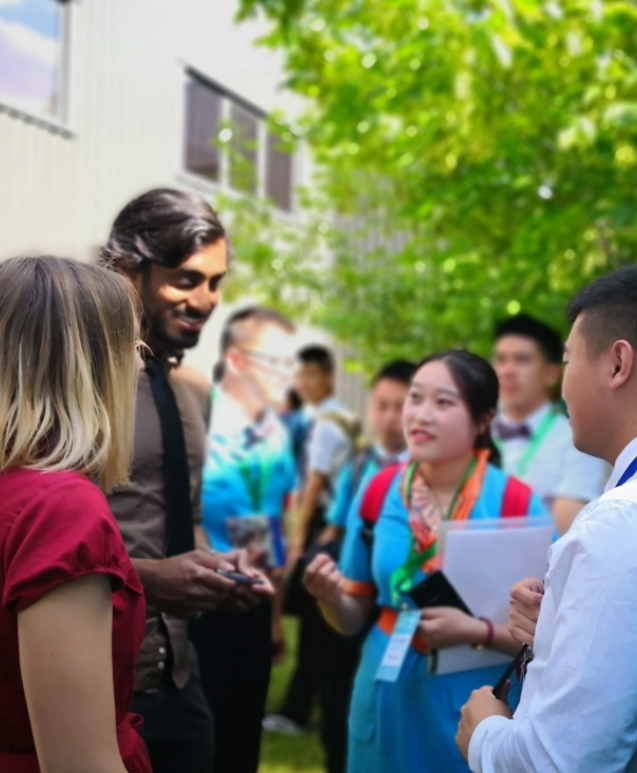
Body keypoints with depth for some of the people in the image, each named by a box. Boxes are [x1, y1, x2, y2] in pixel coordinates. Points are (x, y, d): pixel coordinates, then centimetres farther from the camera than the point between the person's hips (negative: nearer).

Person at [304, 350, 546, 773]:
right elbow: (356, 617, 7)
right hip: (388, 702, 3)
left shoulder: (517, 503, -12)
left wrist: (477, 631, -23)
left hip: (477, 710, -3)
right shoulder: (379, 491, -2)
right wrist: (331, 598, -14)